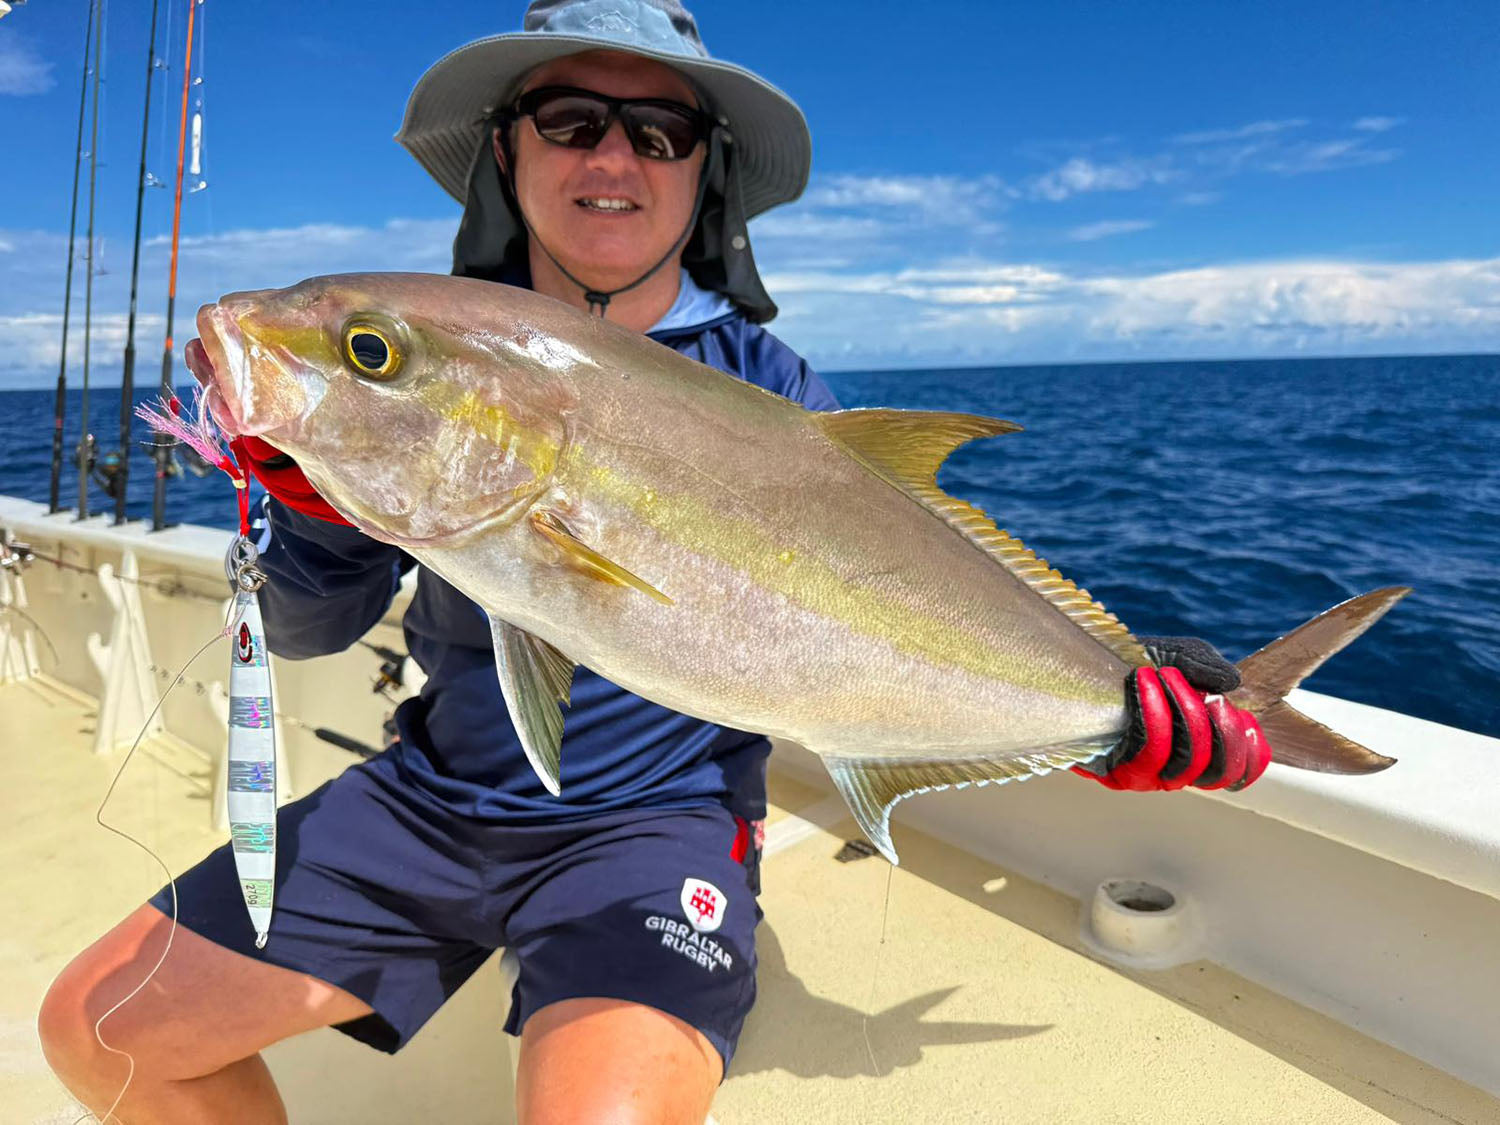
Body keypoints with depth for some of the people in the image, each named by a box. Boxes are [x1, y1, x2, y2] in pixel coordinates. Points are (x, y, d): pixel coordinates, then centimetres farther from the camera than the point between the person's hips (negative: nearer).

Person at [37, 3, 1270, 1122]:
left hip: (658, 817, -3)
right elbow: (310, 626, 1)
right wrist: (316, 505, -21)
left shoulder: (764, 389, -8)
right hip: (431, 796, 5)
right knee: (100, 1025, 5)